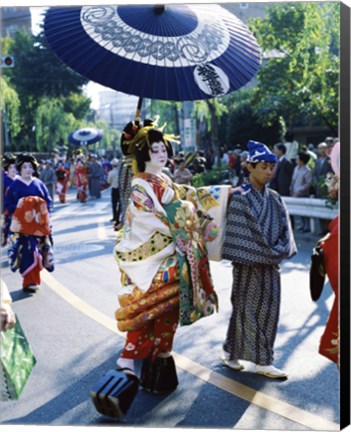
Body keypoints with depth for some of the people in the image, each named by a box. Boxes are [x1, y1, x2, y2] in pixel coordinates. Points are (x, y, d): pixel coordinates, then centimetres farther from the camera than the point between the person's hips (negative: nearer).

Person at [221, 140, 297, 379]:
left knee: (269, 309, 7)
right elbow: (241, 232, -14)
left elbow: (284, 228, 6)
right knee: (247, 308, 2)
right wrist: (267, 253, -14)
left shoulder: (274, 198, 9)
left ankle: (263, 361, 18)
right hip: (248, 263, -6)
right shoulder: (240, 197, -9)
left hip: (270, 263, 6)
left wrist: (279, 251, -10)